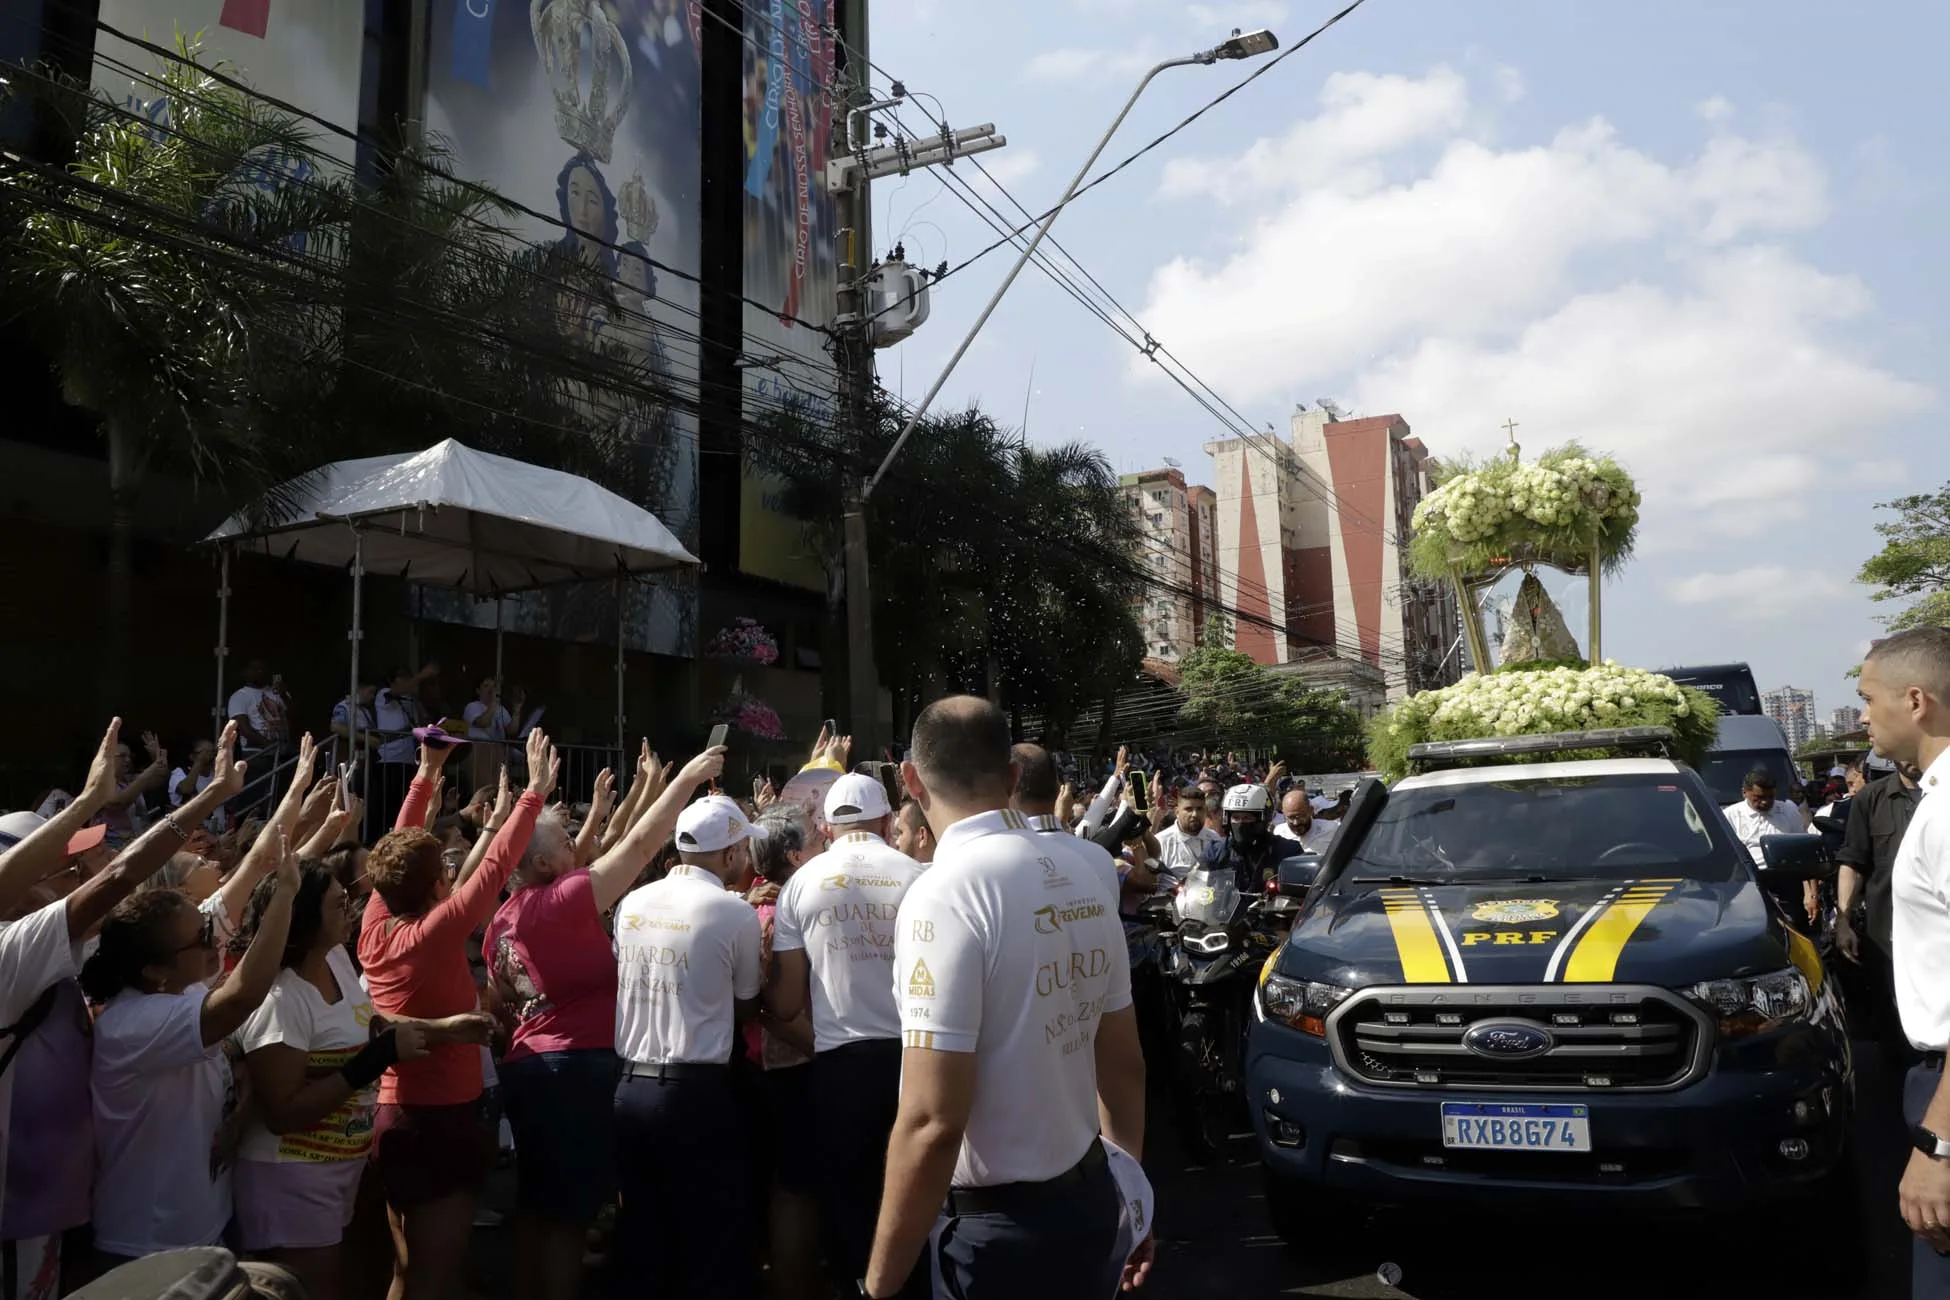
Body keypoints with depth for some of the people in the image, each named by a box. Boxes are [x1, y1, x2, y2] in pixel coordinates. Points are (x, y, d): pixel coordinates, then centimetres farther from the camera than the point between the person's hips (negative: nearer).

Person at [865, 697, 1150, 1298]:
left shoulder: (946, 894, -21)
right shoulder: (1083, 873, 0)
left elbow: (932, 1122, -25)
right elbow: (1125, 1063, 7)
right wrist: (1129, 1193, 20)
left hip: (997, 1227, -7)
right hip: (1090, 1199, 7)